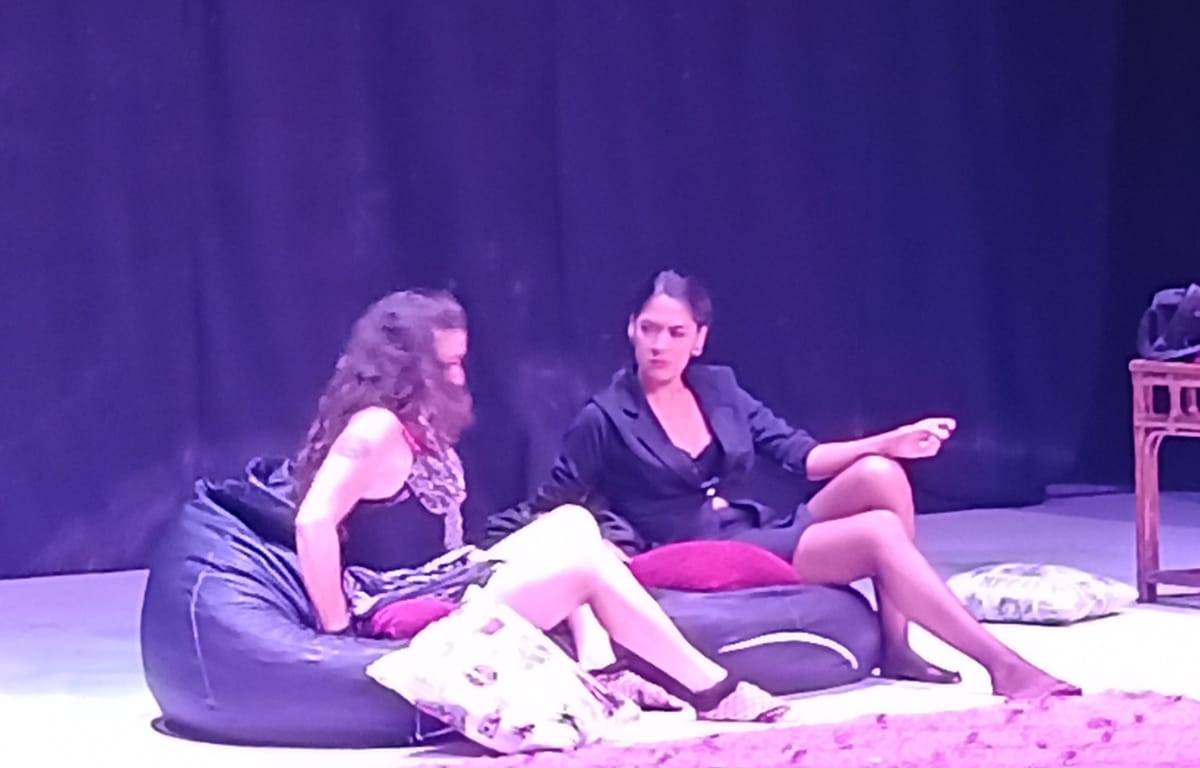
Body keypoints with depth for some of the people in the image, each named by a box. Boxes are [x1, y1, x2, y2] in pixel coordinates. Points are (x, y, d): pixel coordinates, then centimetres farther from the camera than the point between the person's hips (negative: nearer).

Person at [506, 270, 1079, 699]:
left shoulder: (719, 389, 11)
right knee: (880, 533, -26)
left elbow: (801, 455, 10)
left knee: (880, 474, -21)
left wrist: (891, 442, -1)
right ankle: (1003, 665, -27)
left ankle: (897, 648, -15)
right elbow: (548, 512, 0)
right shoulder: (605, 421, -5)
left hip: (766, 534, 6)